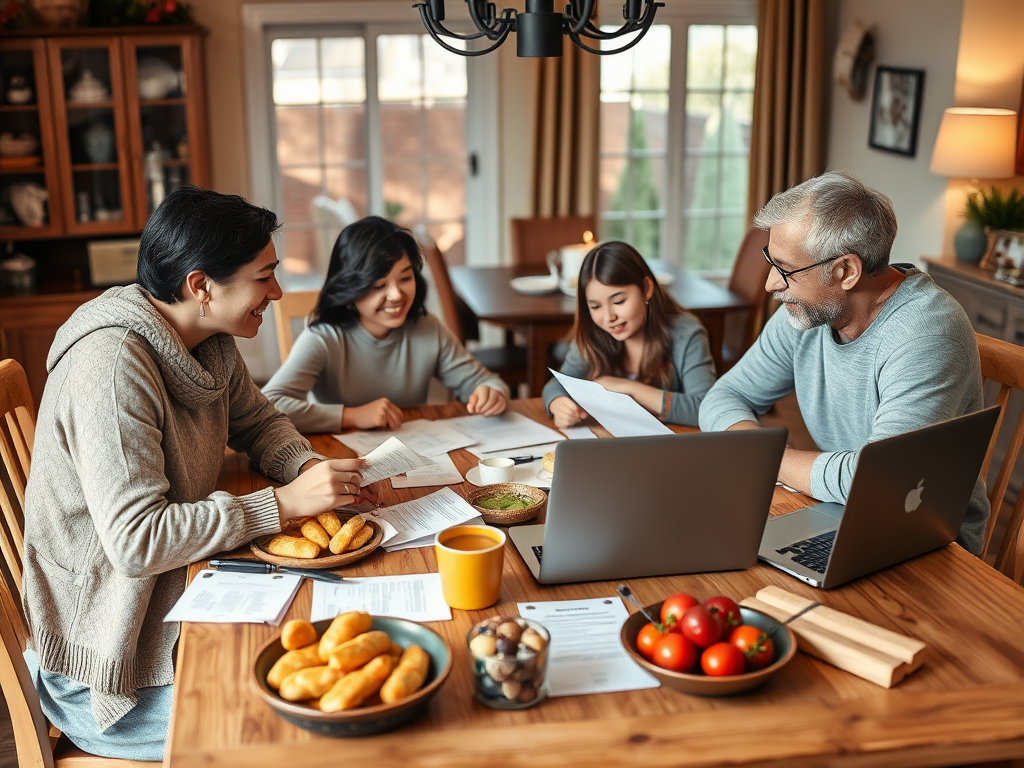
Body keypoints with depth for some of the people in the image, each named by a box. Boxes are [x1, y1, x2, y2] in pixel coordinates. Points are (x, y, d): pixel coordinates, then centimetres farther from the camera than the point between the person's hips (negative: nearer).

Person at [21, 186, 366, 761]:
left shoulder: (213, 341, 0)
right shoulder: (114, 364, -27)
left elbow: (258, 421, 16)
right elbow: (136, 540, -31)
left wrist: (308, 466, -7)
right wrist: (283, 504, -28)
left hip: (183, 600, 8)